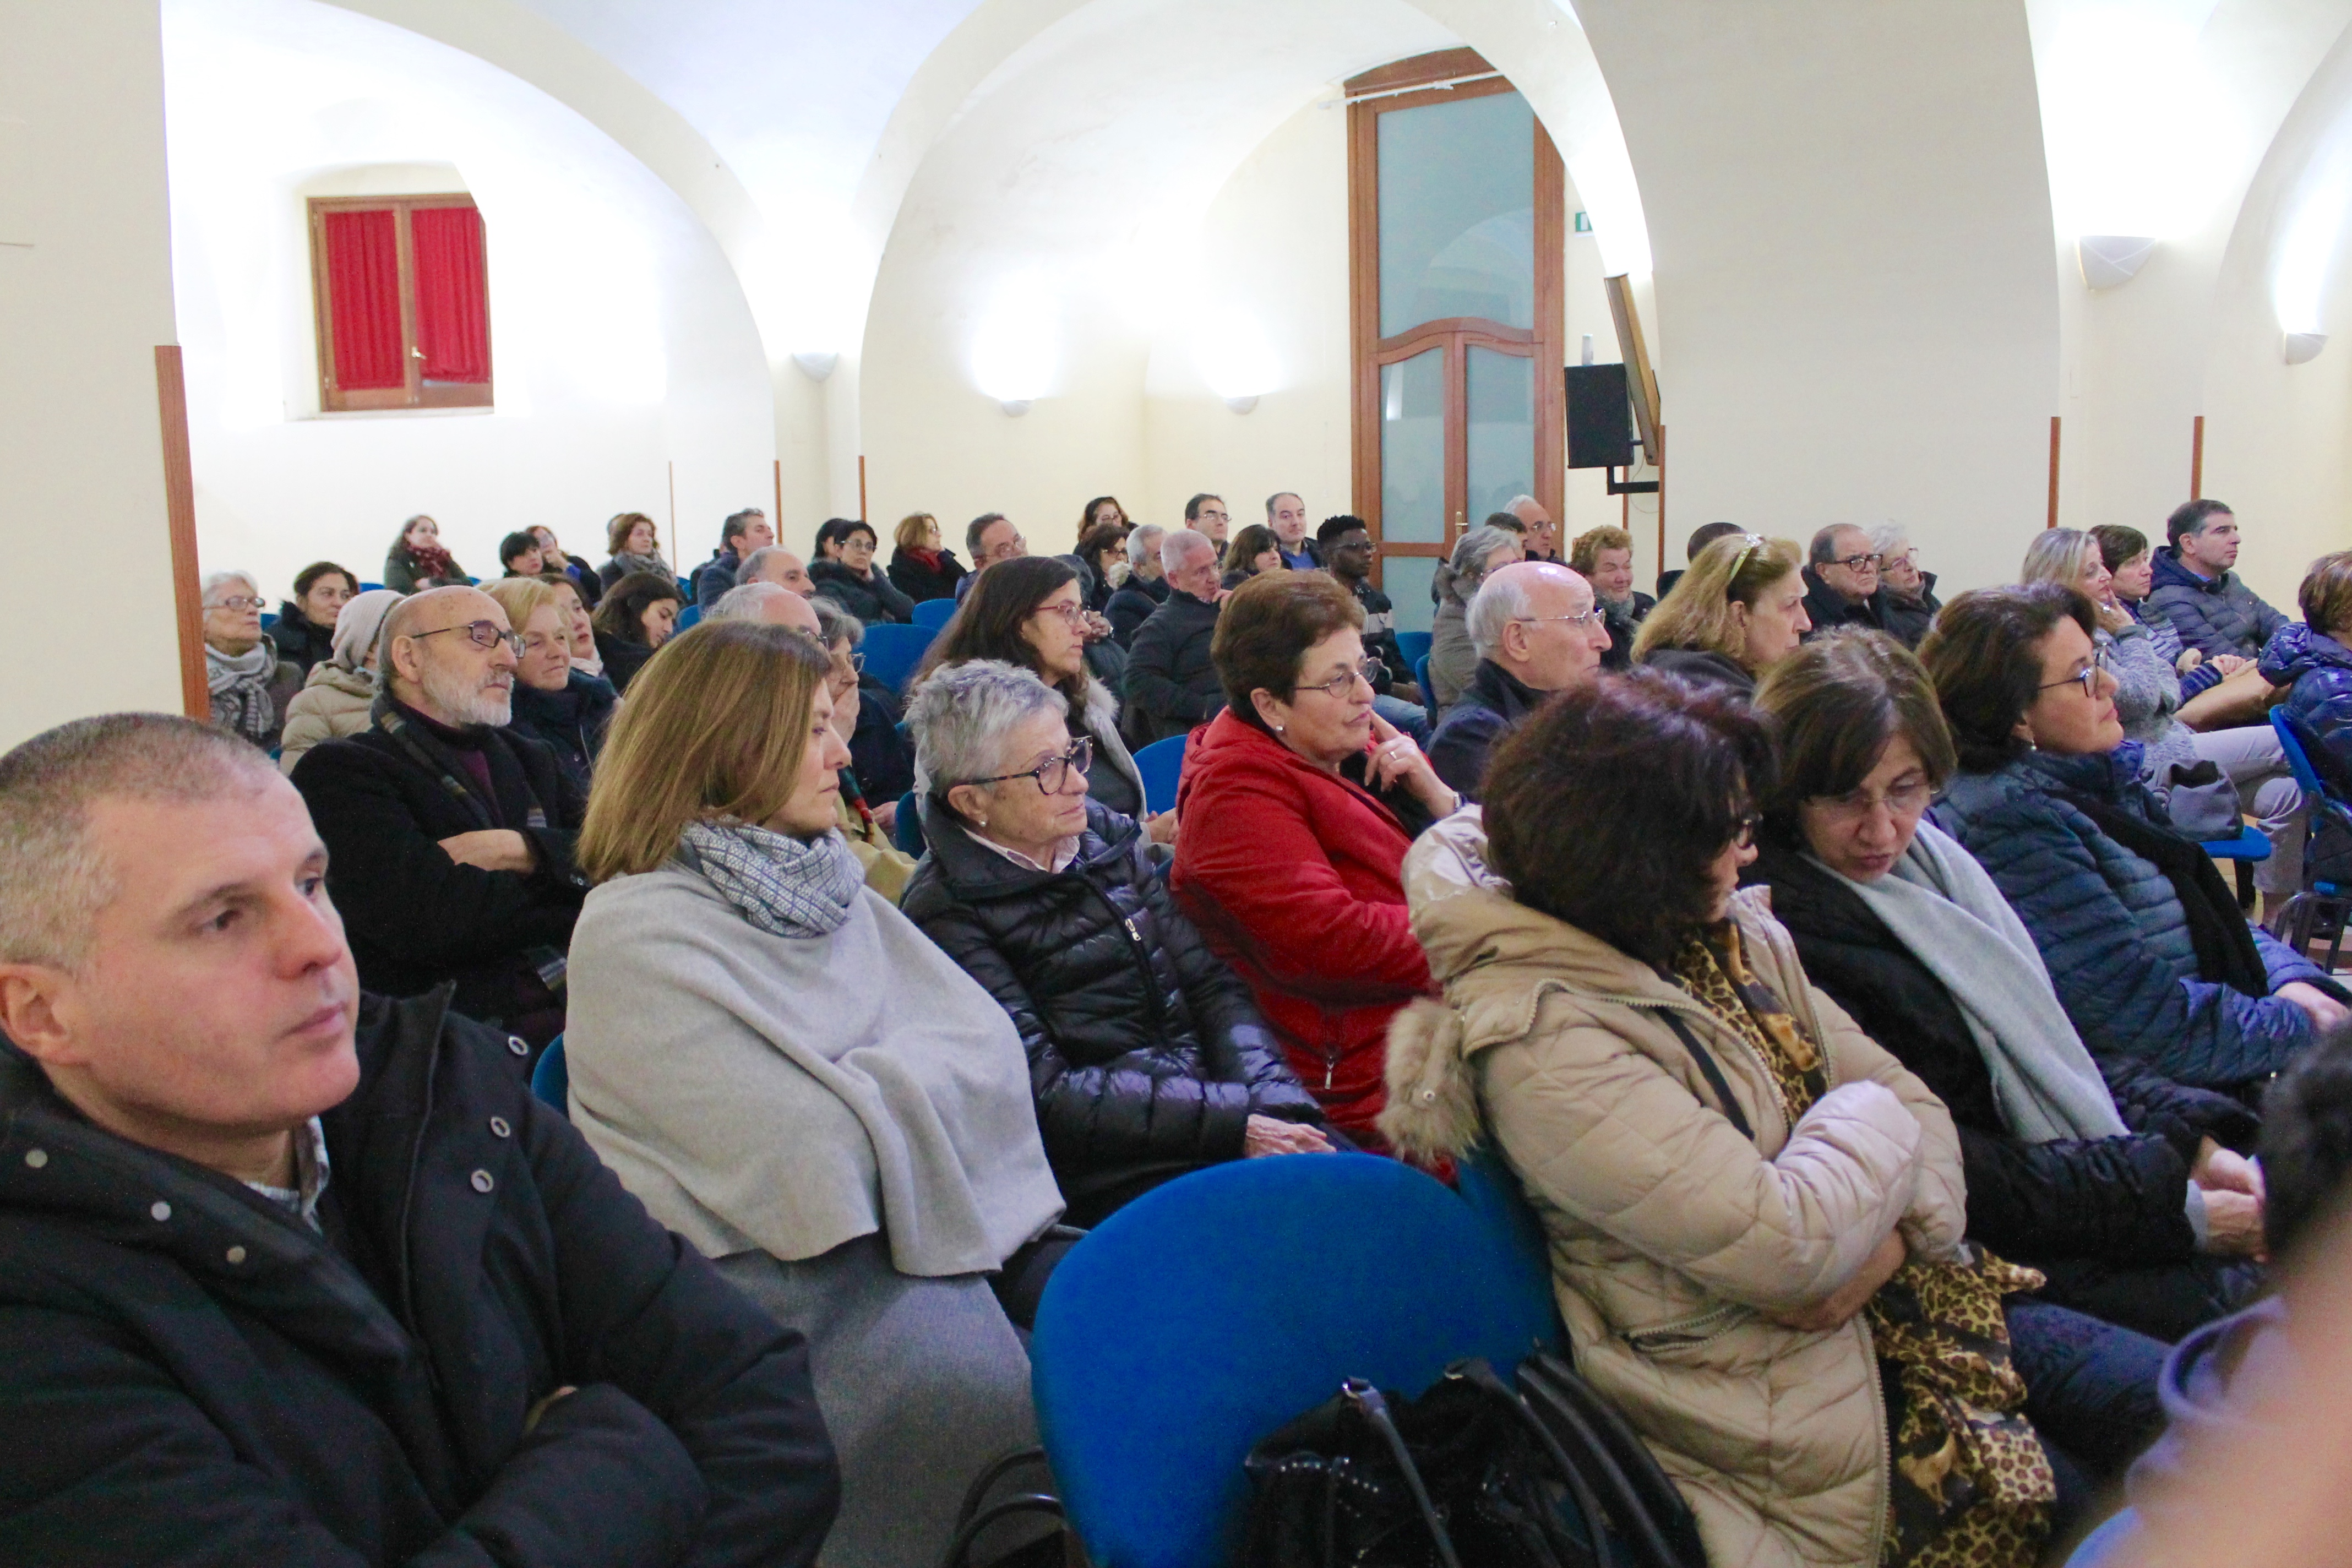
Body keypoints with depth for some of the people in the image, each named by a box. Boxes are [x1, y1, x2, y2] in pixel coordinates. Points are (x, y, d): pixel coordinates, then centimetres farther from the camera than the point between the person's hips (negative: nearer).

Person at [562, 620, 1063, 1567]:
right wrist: (915, 1081, -3)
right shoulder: (637, 931, -10)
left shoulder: (827, 885, 12)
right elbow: (810, 1141, -18)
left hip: (894, 1231, 7)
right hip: (772, 1269, -6)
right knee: (979, 1394, -26)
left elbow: (988, 1043, 3)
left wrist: (872, 1088, -13)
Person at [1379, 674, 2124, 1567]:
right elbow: (1785, 1244, -27)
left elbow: (1909, 1099, 3)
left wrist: (1884, 1242, -16)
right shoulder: (1545, 1040, -24)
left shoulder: (1734, 935, 3)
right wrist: (1873, 1121, -9)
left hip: (1898, 1300, 8)